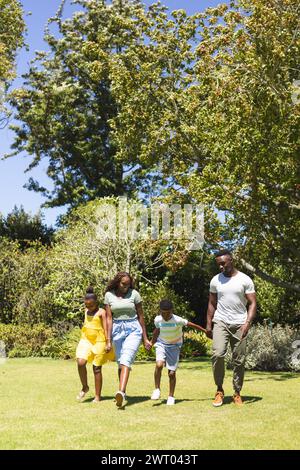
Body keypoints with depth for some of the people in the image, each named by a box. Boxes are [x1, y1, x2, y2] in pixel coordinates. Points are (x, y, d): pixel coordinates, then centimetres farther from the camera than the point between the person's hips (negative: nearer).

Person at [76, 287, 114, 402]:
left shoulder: (101, 312, -6)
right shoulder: (86, 311, 11)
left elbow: (105, 328, -9)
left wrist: (108, 343, -15)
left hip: (99, 341, -4)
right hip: (86, 341, 5)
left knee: (97, 368, 1)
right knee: (80, 362, -17)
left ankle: (97, 396, 11)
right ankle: (85, 387, 5)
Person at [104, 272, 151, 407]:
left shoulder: (134, 294, -3)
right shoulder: (109, 295, 2)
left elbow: (140, 316, 2)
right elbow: (109, 318, 1)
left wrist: (145, 338, 4)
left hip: (133, 329, -3)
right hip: (117, 330, 3)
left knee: (126, 360, -19)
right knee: (120, 362, 10)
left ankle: (121, 392, -34)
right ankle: (122, 393, 22)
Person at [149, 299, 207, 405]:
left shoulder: (178, 320, -23)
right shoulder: (157, 320, -12)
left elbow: (191, 324, -13)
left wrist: (205, 331, -6)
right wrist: (152, 342, 21)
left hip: (174, 346, -2)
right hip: (161, 344, 2)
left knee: (172, 373, -4)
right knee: (159, 365, -25)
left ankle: (171, 396, 15)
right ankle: (157, 389, -7)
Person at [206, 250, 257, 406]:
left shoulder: (245, 280, -1)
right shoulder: (215, 280, 7)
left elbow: (252, 303, -2)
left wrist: (247, 323, -14)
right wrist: (208, 325, 7)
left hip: (239, 324, -1)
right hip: (221, 322, 1)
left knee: (239, 360, 3)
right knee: (218, 354, -17)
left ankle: (237, 393, 17)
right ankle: (219, 390, -2)